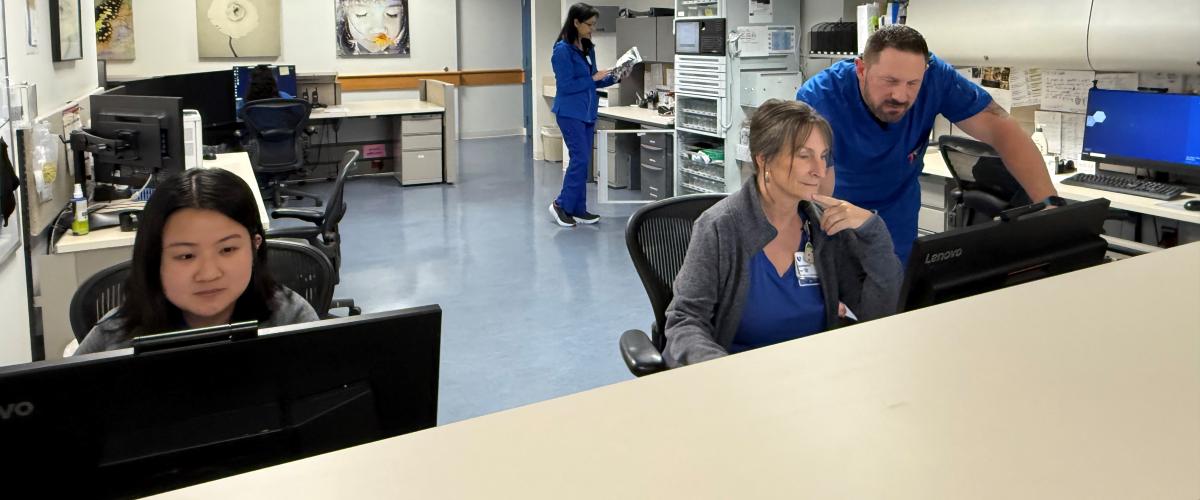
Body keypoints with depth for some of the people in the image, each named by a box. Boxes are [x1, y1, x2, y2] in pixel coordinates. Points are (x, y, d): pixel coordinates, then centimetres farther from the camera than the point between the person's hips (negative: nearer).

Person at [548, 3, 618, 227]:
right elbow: (566, 86, -18)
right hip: (570, 113, -8)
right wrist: (594, 78, -16)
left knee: (583, 161, 8)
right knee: (580, 159, -9)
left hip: (588, 112, 8)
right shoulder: (563, 50, -14)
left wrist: (612, 78, 1)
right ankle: (561, 204, 5)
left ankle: (578, 209, 15)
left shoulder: (588, 48, 10)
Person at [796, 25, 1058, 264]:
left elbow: (1002, 131, -21)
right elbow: (818, 195, -37)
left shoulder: (935, 78, -23)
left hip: (897, 220, 3)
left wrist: (1050, 204, -34)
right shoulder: (818, 98, -32)